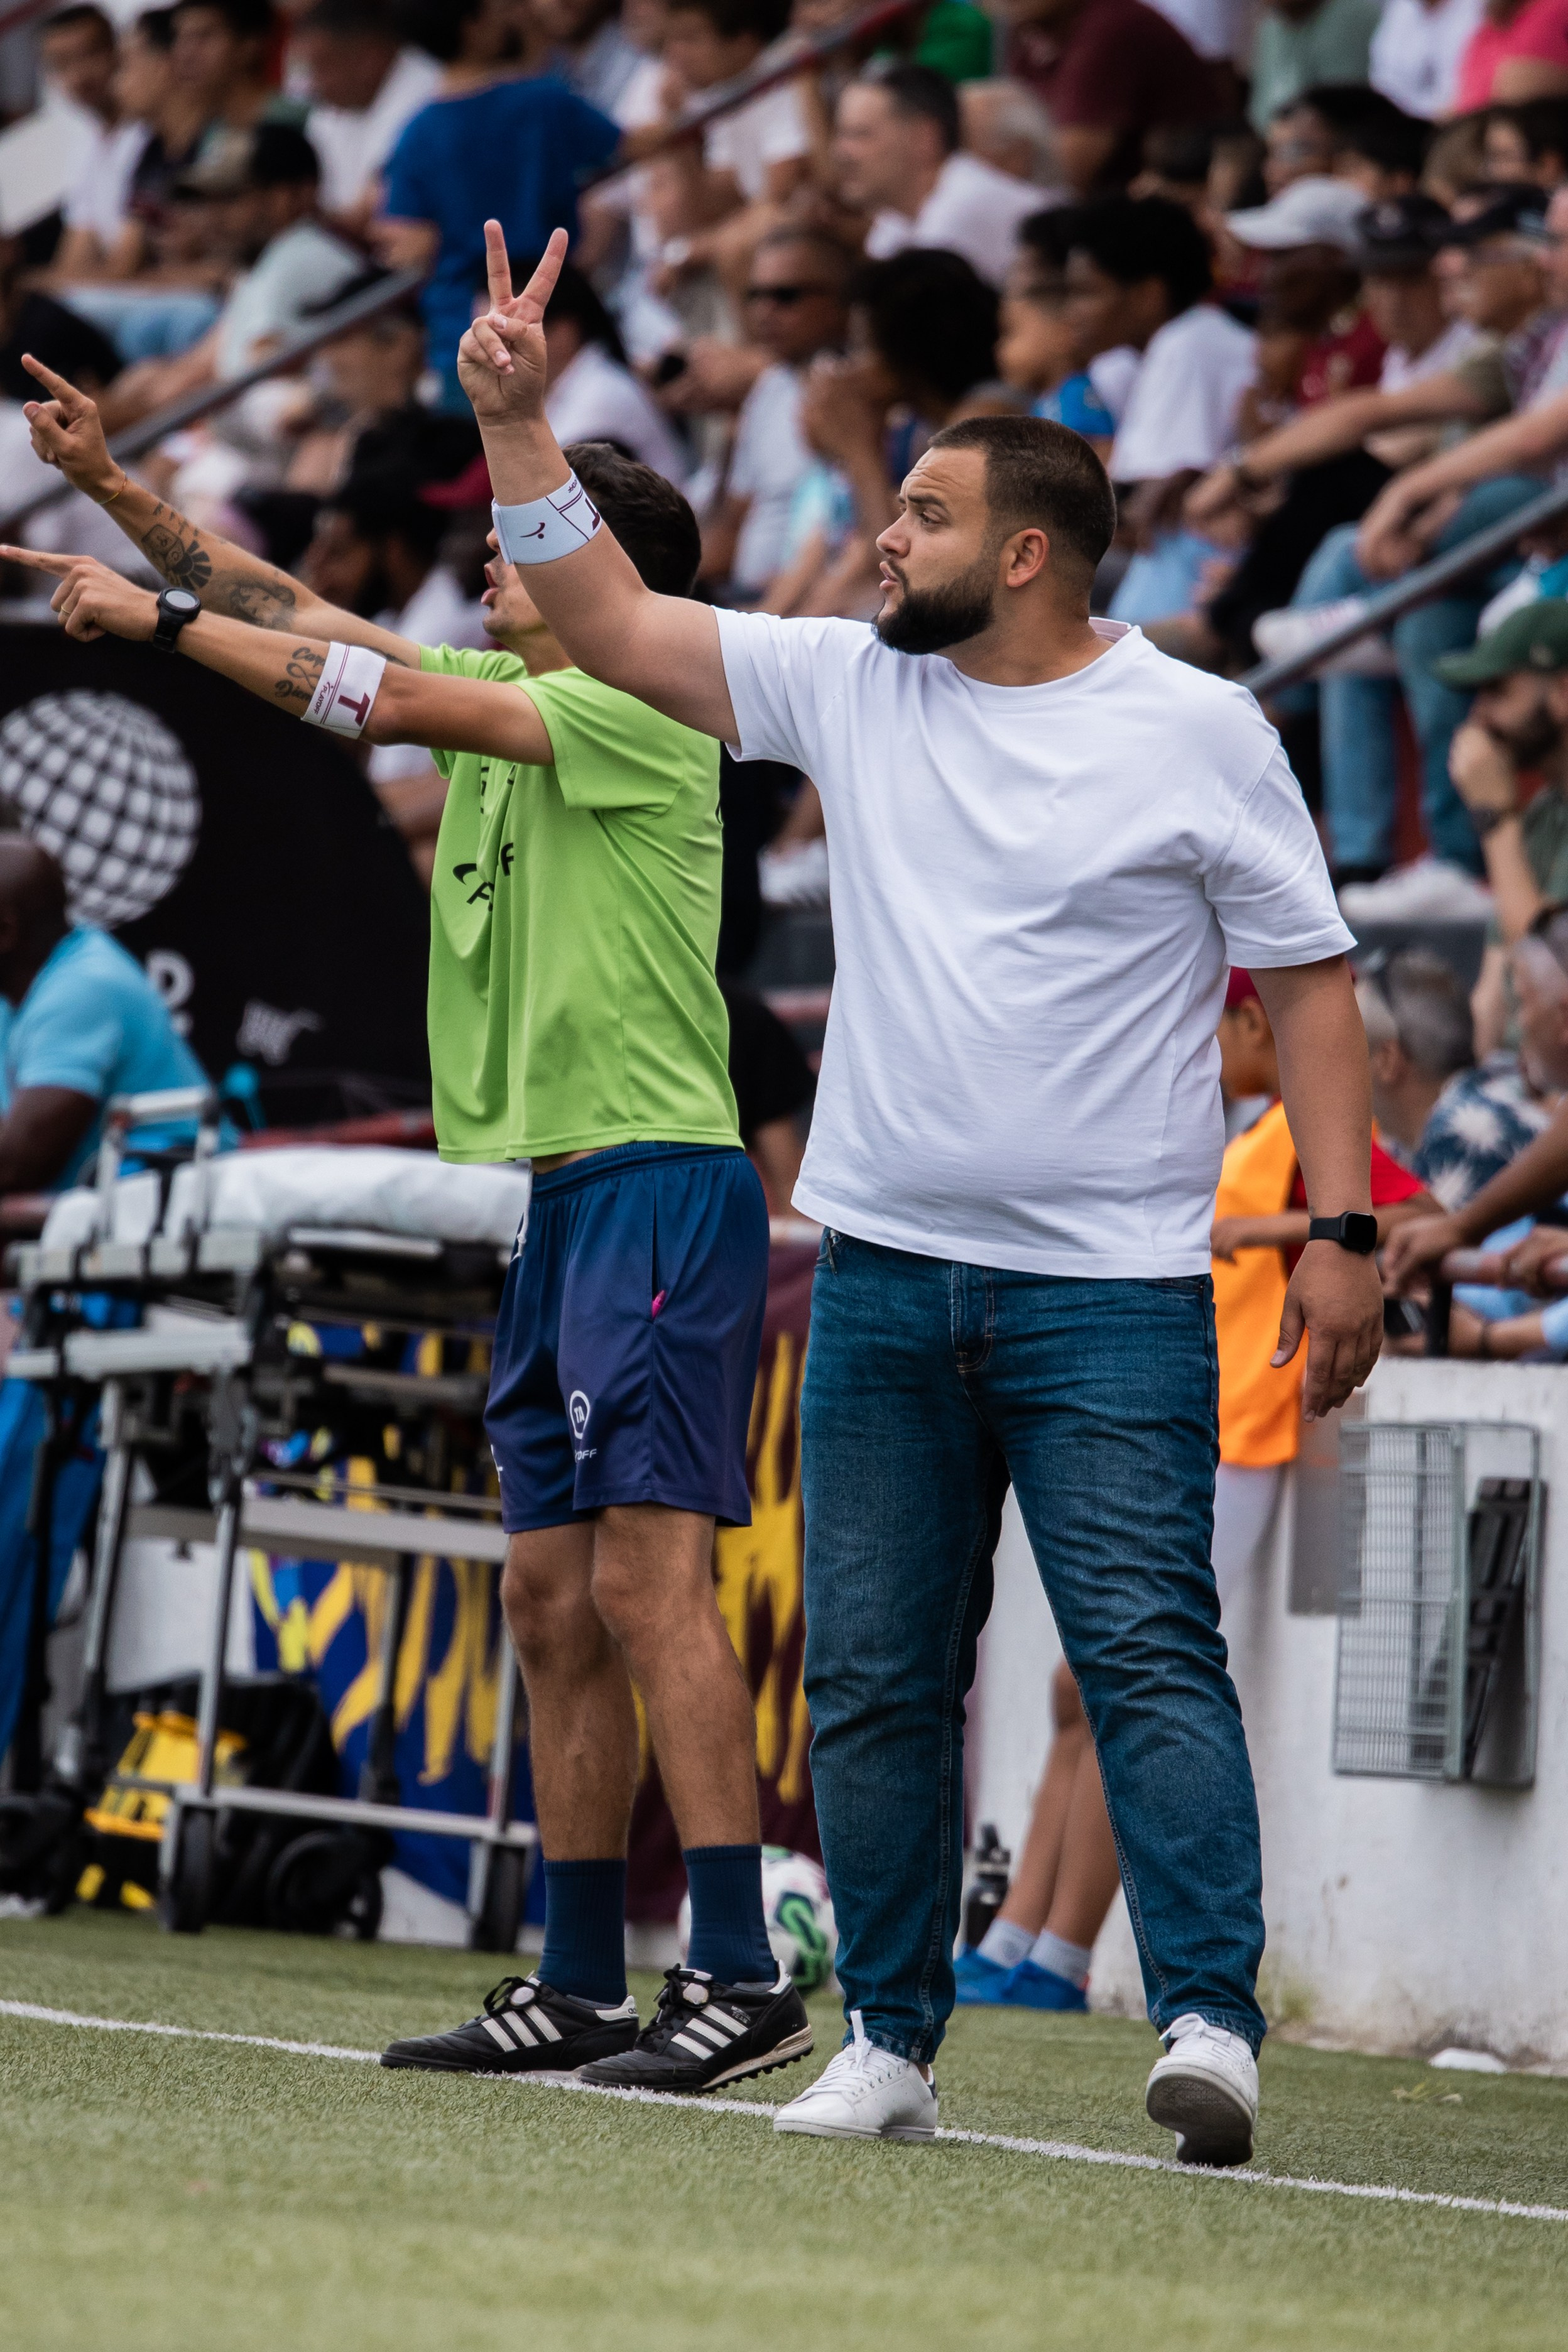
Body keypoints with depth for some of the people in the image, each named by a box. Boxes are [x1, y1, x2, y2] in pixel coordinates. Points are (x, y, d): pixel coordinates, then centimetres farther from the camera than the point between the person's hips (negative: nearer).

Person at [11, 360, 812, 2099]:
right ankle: (580, 1984, 11)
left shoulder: (642, 708, -10)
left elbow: (396, 700, -16)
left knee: (646, 1573, -15)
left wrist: (162, 622, -11)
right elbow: (294, 614, 19)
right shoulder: (505, 699, 15)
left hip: (659, 1184, -9)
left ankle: (742, 1973, -18)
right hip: (554, 1192, 9)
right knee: (551, 1595, 8)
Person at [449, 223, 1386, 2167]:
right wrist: (518, 421, 2)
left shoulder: (1198, 731, -4)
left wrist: (1342, 1228, -8)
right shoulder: (850, 687, 8)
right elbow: (613, 627, 11)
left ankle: (1210, 2024, -20)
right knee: (872, 1673, 6)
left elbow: (1306, 978, -2)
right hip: (881, 1273, 5)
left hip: (1112, 1290, -5)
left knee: (1148, 1653, -14)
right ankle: (887, 2044, 13)